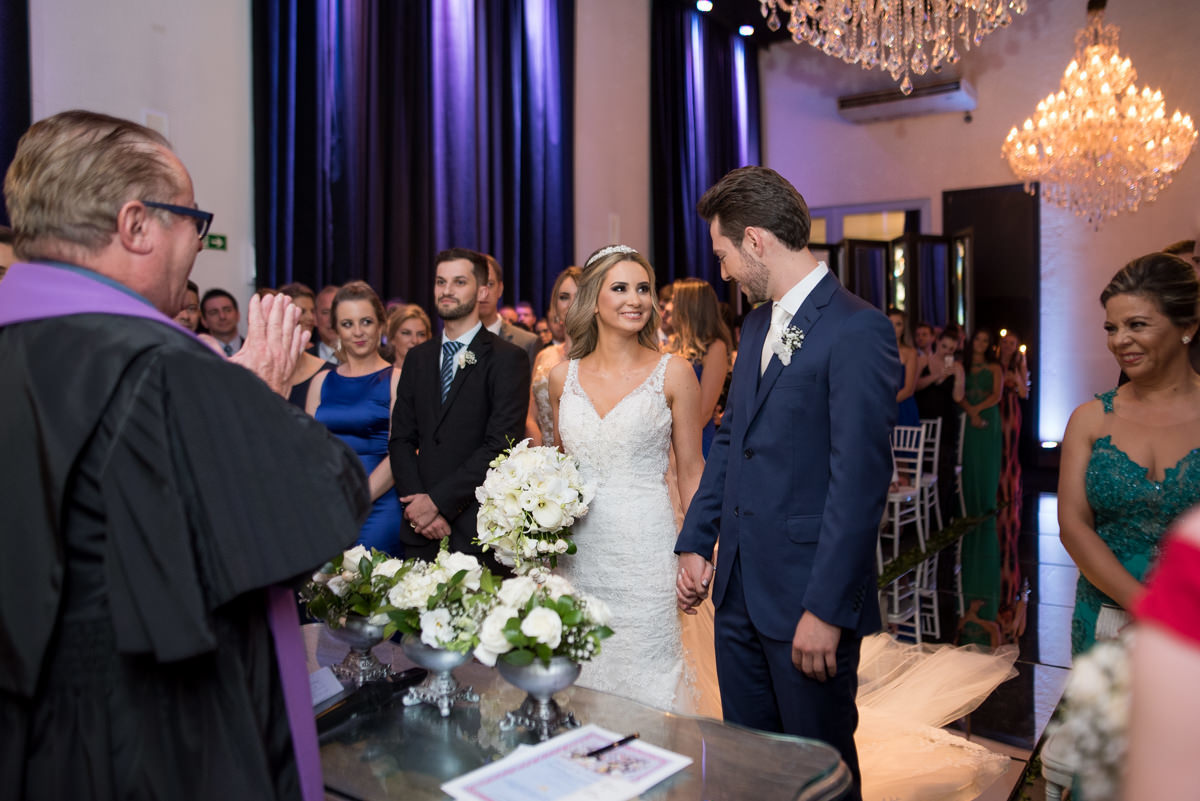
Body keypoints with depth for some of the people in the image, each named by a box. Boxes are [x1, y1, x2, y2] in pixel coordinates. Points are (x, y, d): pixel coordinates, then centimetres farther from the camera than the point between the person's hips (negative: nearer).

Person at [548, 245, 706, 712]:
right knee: (580, 677, 12)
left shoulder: (673, 373, -3)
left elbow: (691, 471, 1)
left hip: (644, 551, -3)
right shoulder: (563, 378, 6)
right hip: (578, 551, 3)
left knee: (644, 678, 2)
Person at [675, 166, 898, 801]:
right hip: (739, 589, 8)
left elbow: (860, 479, -19)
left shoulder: (857, 330, -16)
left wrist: (827, 609, -19)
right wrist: (696, 541, 12)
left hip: (808, 601, -7)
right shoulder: (756, 325, 11)